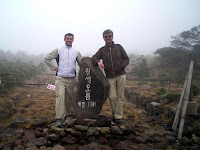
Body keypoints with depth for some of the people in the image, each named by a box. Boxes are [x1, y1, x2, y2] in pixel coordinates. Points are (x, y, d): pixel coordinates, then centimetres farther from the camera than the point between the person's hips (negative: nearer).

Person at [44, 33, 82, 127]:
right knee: (60, 96, -17)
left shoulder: (76, 52, 15)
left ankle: (67, 114, 28)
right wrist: (54, 68, 2)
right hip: (60, 78, -2)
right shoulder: (58, 50, 8)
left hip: (71, 79, 3)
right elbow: (47, 59, 10)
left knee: (69, 98, 9)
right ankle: (59, 118, -15)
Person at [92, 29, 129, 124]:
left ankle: (118, 116, 10)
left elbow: (126, 59, 11)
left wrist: (121, 66, -8)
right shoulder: (102, 50, 11)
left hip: (121, 76, 0)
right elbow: (94, 57, 1)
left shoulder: (119, 47, 9)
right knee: (112, 97, -5)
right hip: (110, 77, 0)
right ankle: (114, 114, 18)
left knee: (120, 97, 0)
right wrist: (98, 62, -22)